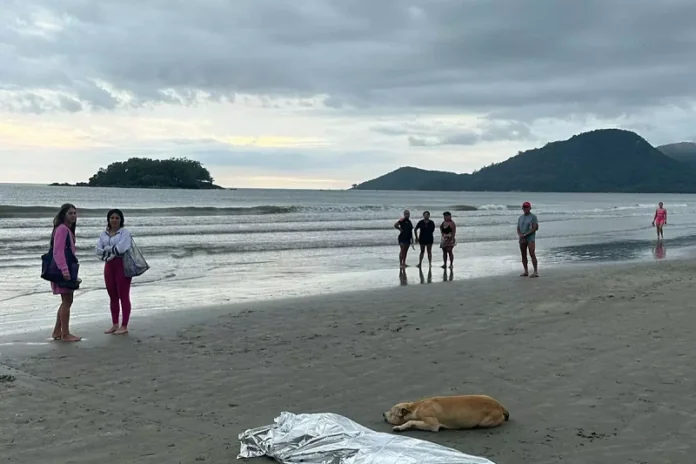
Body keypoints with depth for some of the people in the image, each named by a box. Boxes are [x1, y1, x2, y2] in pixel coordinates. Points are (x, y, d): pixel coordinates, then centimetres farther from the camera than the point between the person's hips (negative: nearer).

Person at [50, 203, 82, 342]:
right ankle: (65, 334, -1)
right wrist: (64, 270, -27)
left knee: (67, 301, 15)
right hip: (63, 270, -10)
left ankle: (57, 331, 23)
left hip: (67, 269, 10)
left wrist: (73, 272, 21)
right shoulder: (62, 229, -12)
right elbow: (58, 251, -20)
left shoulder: (68, 229, 18)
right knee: (67, 301, -6)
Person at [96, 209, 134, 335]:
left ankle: (124, 326, 1)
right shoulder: (104, 234, 12)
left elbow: (121, 248, -17)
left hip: (122, 264, -6)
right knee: (112, 296, 11)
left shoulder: (124, 232, -4)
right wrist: (112, 250, -12)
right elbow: (99, 250, 1)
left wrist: (107, 250, -5)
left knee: (123, 296, -3)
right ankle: (114, 325, 19)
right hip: (109, 265, 6)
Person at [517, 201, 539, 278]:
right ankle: (526, 272, 13)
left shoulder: (533, 217, -3)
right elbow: (518, 229, 12)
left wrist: (525, 235, -16)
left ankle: (536, 272, -15)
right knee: (523, 255, 6)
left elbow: (535, 228, -12)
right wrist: (520, 235, -11)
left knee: (532, 254, -14)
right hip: (522, 239, 6)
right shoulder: (520, 218, 15)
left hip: (530, 238, -6)